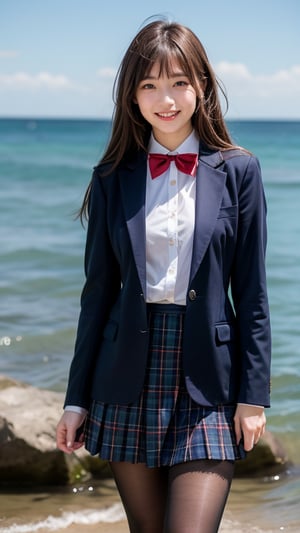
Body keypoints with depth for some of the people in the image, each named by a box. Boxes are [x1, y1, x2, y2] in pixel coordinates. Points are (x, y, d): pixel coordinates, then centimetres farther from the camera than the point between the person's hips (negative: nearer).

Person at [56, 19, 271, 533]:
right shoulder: (113, 178, 5)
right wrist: (77, 398, 6)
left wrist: (253, 394, -3)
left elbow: (251, 291, 1)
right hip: (130, 377, 2)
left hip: (207, 379, -2)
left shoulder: (238, 171, 1)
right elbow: (98, 291, 7)